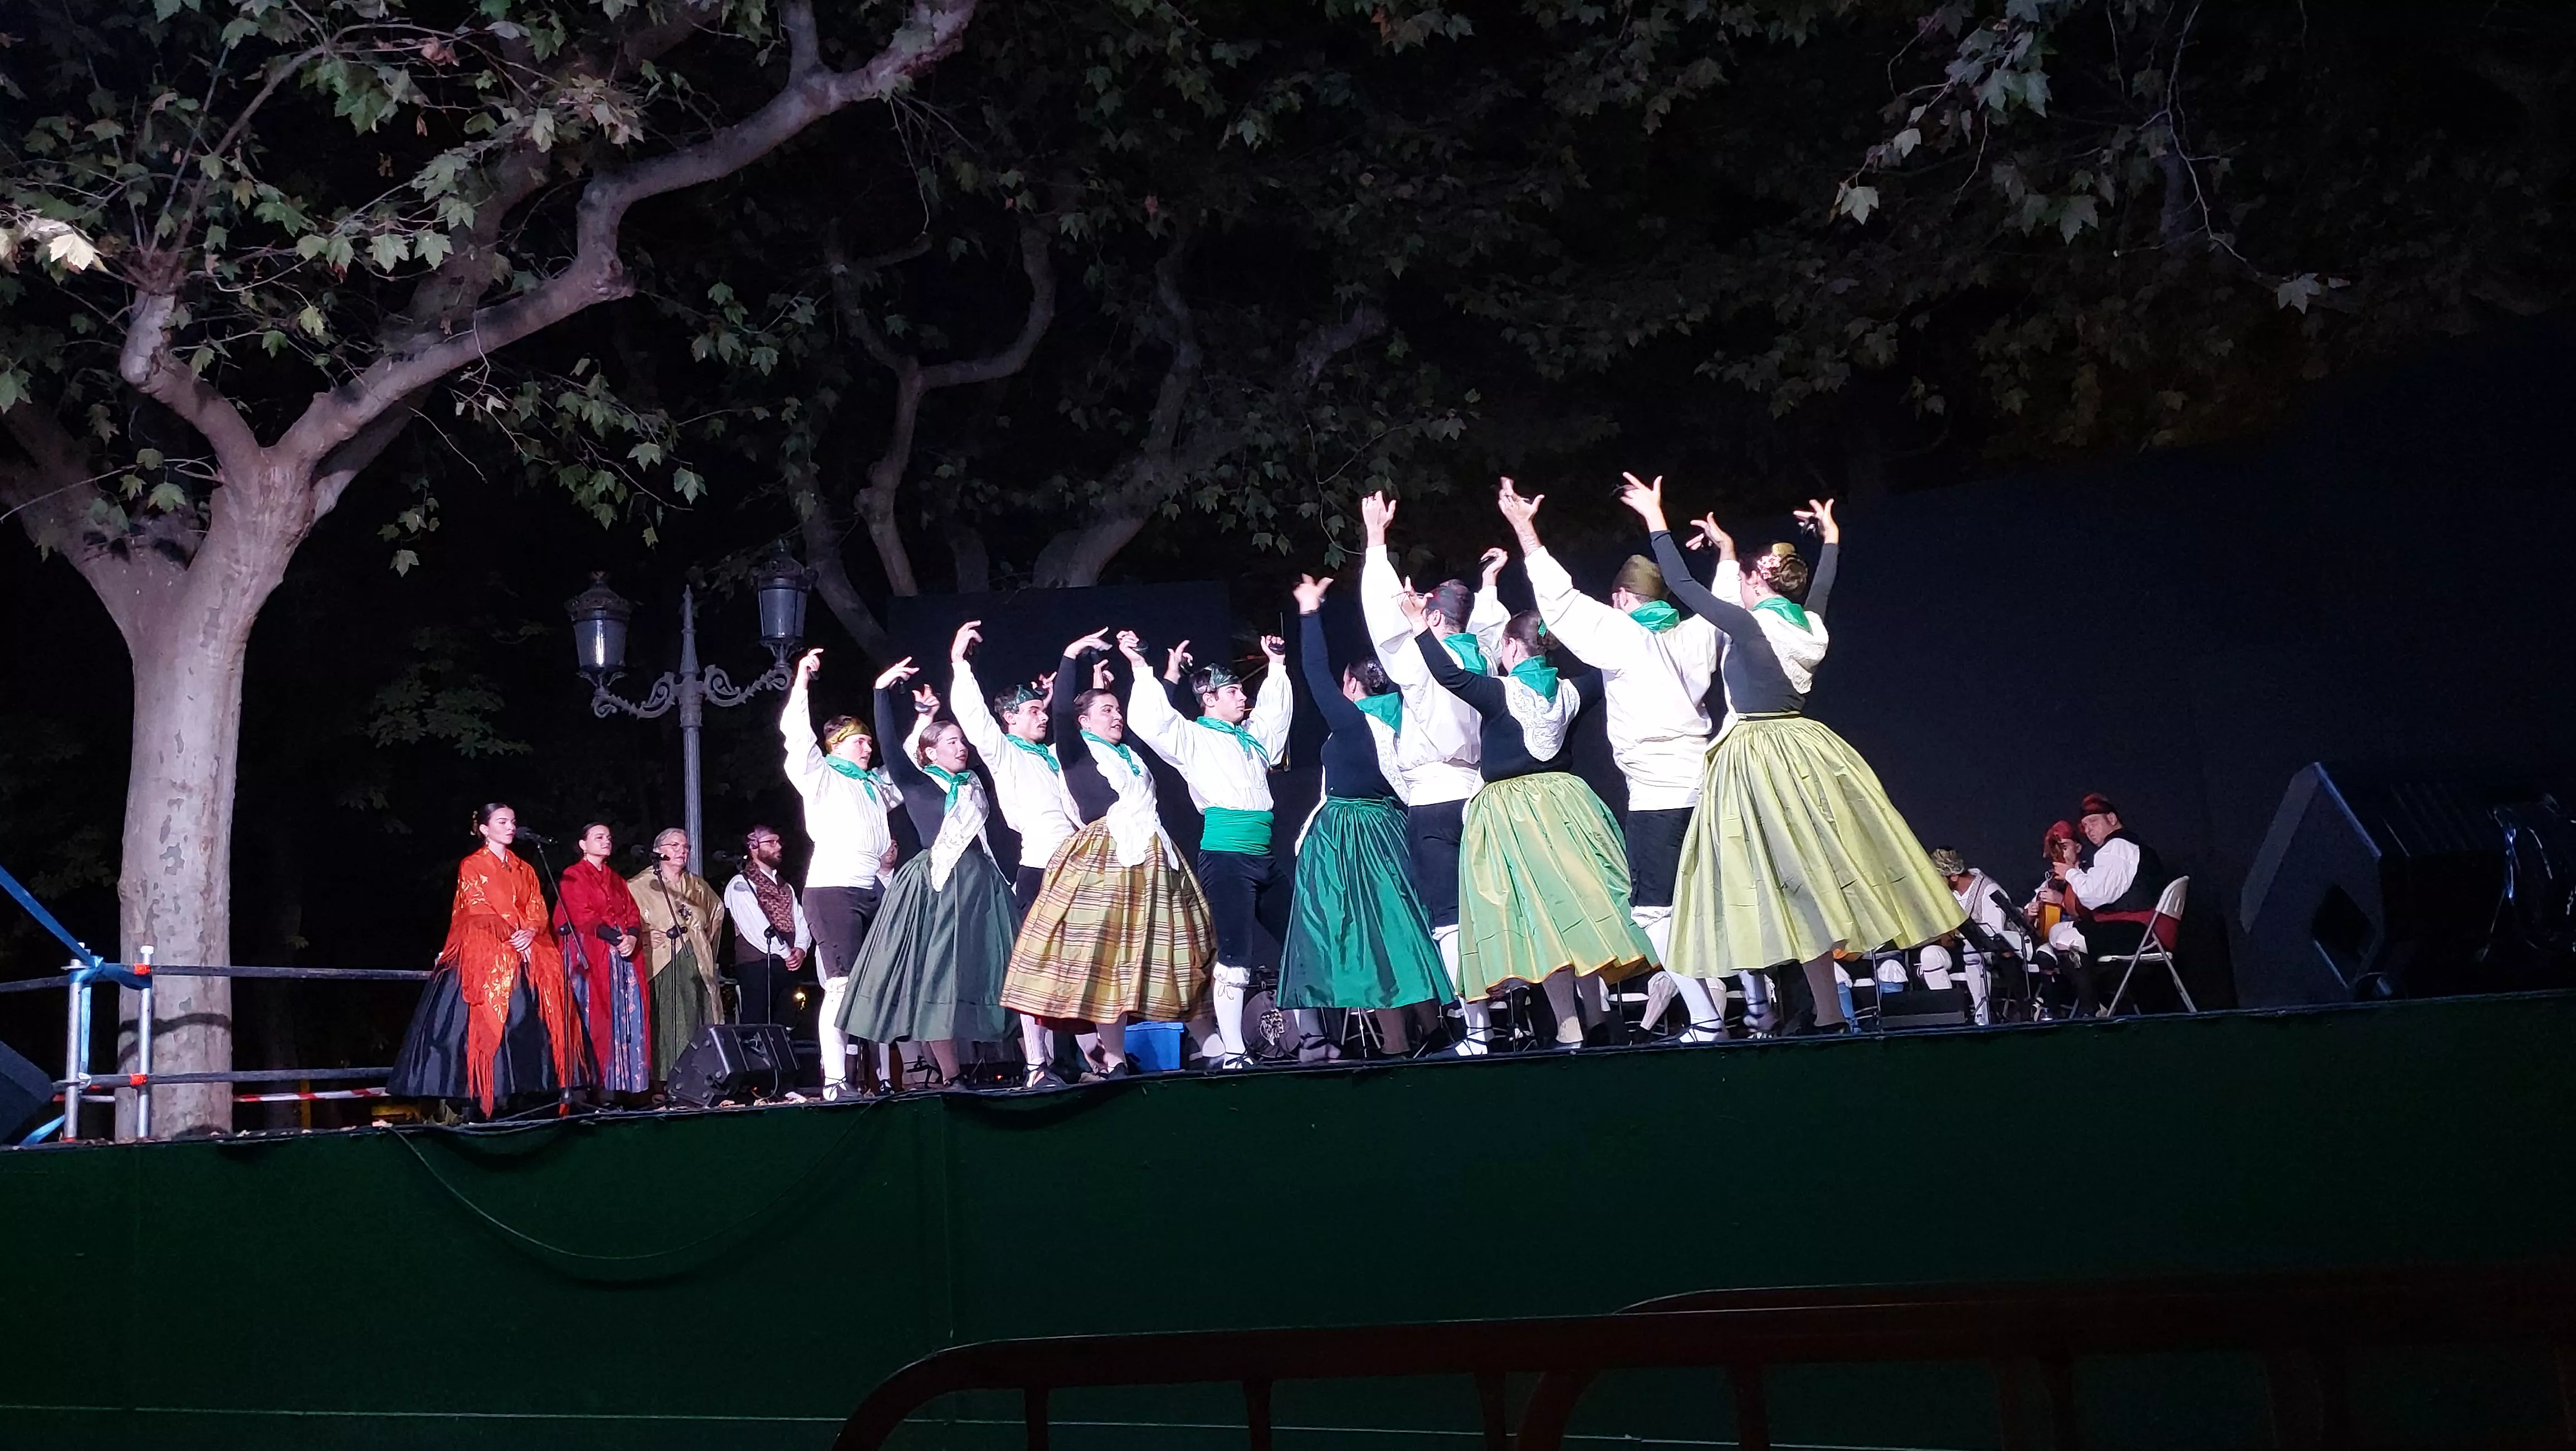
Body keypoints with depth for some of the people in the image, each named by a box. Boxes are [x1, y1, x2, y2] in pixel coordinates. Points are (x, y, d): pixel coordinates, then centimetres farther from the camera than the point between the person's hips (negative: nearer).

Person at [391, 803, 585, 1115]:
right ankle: (483, 1096, -16)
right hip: (484, 955, -5)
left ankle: (520, 1089, -4)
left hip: (526, 956, 5)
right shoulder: (471, 866, 4)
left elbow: (538, 912, 10)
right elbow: (479, 913, -5)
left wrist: (530, 932, -12)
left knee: (528, 1024, -5)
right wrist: (512, 938, -15)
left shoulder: (524, 870, 19)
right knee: (488, 1021, -14)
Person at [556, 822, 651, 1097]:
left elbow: (633, 914, 13)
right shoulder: (573, 877, 4)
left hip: (624, 957, 6)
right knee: (598, 1017, -11)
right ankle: (598, 1085, -12)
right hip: (593, 958, -6)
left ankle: (628, 1082, -1)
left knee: (628, 1017, -2)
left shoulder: (616, 880, 24)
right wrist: (616, 937, -16)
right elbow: (581, 918, -8)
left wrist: (632, 937, -8)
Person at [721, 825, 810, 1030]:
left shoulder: (786, 887, 23)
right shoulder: (740, 885, -2)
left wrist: (801, 949, -6)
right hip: (756, 967, -7)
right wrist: (786, 953, -10)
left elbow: (801, 922, 14)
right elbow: (758, 928, -12)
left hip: (787, 966, 7)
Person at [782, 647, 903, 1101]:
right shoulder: (820, 777, 8)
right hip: (833, 889, -6)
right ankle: (835, 1081, -17)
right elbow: (796, 735, -5)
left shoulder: (876, 785, 24)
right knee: (843, 983, -14)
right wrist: (802, 678, -8)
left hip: (875, 891, 6)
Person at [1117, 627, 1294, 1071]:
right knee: (1233, 956, -10)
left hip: (1265, 858, 8)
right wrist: (1142, 669, -16)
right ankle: (1230, 1051, -7)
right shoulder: (1193, 738, -1)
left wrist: (1277, 666, 40)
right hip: (1225, 855, -8)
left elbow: (1274, 711, 38)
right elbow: (1149, 722, -15)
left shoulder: (1251, 735, 19)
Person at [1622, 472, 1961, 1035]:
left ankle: (1830, 1013, -10)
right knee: (1821, 872, 9)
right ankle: (1822, 1005, 13)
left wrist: (1655, 519, -2)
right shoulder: (1810, 626, 7)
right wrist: (1831, 538, 45)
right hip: (1805, 750, 7)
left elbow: (1682, 585, -10)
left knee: (1797, 882, -9)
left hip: (1760, 757, -7)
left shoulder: (1750, 625, -12)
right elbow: (1821, 585, 29)